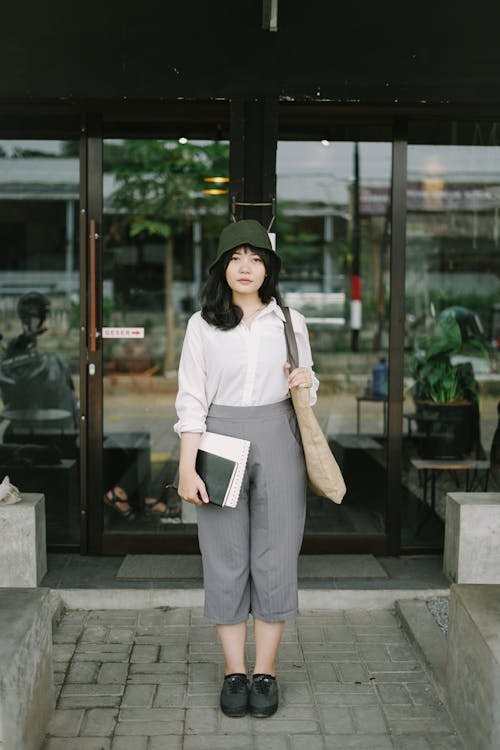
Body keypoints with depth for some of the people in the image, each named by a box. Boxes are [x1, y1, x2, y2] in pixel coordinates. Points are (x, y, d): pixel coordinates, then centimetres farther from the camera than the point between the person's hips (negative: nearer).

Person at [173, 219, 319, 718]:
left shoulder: (289, 321, 6)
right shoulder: (202, 325, 1)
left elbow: (307, 387, 17)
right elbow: (191, 398, -2)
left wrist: (306, 381, -7)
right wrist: (187, 467, -8)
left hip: (277, 442, 1)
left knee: (275, 557, 3)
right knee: (225, 558, 3)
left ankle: (266, 670, 17)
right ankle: (234, 670, 17)